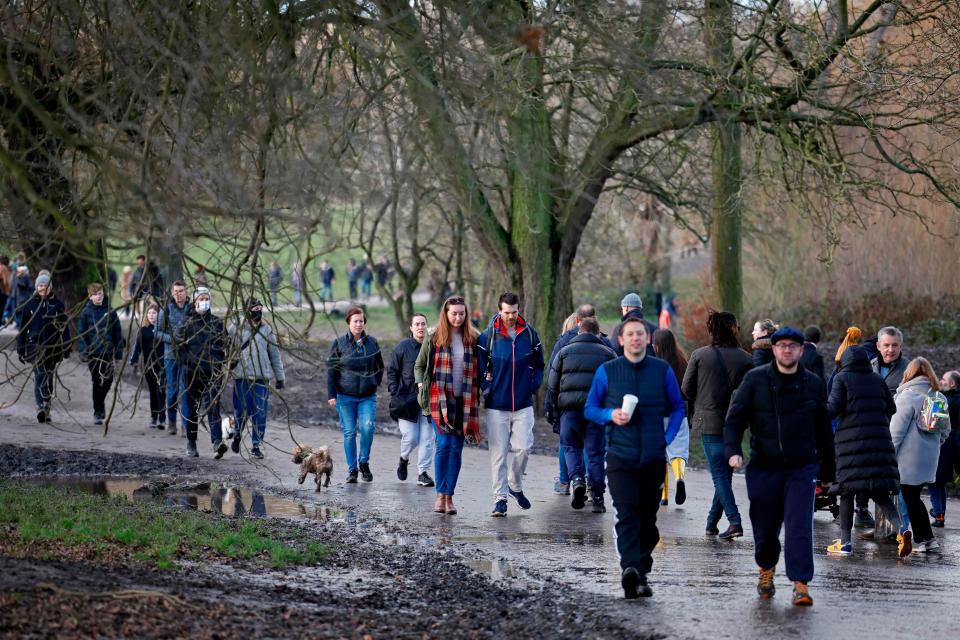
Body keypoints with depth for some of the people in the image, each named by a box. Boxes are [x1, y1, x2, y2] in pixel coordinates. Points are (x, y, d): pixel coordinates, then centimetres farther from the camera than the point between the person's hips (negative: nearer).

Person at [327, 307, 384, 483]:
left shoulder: (372, 343, 6)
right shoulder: (339, 343, 0)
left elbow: (379, 367, 19)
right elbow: (331, 369, 1)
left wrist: (375, 384, 10)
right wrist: (331, 394, -4)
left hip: (368, 396, 1)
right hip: (345, 396, -1)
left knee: (367, 427, -15)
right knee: (349, 432, 0)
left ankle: (364, 462, 6)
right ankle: (352, 470, 10)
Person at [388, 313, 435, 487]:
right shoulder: (403, 348, 0)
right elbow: (392, 371, 4)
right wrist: (395, 393, -6)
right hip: (407, 400, -2)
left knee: (427, 438, -1)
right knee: (410, 438, -5)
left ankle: (423, 473, 7)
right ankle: (404, 459, 26)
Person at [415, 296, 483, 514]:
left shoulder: (473, 339, 8)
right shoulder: (434, 338, 3)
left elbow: (480, 368, 17)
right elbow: (419, 365, 13)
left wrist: (481, 389, 2)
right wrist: (421, 385, -2)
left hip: (464, 401, 2)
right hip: (440, 398, -2)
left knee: (456, 448, 2)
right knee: (444, 444, -12)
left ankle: (449, 496, 7)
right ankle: (440, 494, -4)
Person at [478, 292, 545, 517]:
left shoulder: (530, 334, 2)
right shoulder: (488, 336, -4)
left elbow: (539, 364, 14)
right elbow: (480, 366, 5)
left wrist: (534, 386, 3)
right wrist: (487, 388, -4)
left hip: (523, 404, 1)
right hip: (496, 406, -1)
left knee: (523, 448, -5)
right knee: (498, 453, 0)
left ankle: (515, 485, 21)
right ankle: (500, 498, 6)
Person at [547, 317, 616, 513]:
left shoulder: (565, 352, 12)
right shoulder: (608, 353, 11)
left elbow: (552, 385, 11)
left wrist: (551, 411, 16)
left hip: (569, 407, 0)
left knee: (571, 446, 13)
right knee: (595, 451, 5)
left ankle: (577, 479, -14)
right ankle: (597, 497, 4)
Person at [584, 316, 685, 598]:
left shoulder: (663, 370, 4)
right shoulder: (607, 371, 2)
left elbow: (678, 408, 14)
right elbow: (590, 408, 9)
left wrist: (668, 437, 0)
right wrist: (611, 415, -10)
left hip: (653, 457, 2)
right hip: (620, 456, -2)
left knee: (647, 519, 10)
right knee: (627, 516, -17)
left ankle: (641, 575, 23)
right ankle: (630, 570, -31)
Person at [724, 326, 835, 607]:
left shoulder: (814, 384, 6)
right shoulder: (755, 379, 1)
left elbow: (824, 431, 13)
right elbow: (734, 419, 1)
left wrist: (827, 471, 16)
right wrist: (733, 451, -16)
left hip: (801, 468, 0)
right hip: (763, 468, 0)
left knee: (799, 527, -12)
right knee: (765, 528, 8)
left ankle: (800, 584, -12)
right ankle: (766, 569, 37)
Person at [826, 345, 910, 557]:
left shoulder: (842, 378, 0)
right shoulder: (877, 380, 13)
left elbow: (834, 408, -8)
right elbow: (891, 409, 14)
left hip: (851, 440, -4)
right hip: (879, 441, 4)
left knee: (847, 491, 5)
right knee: (879, 491, 6)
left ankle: (845, 541, 5)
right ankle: (900, 528, -16)